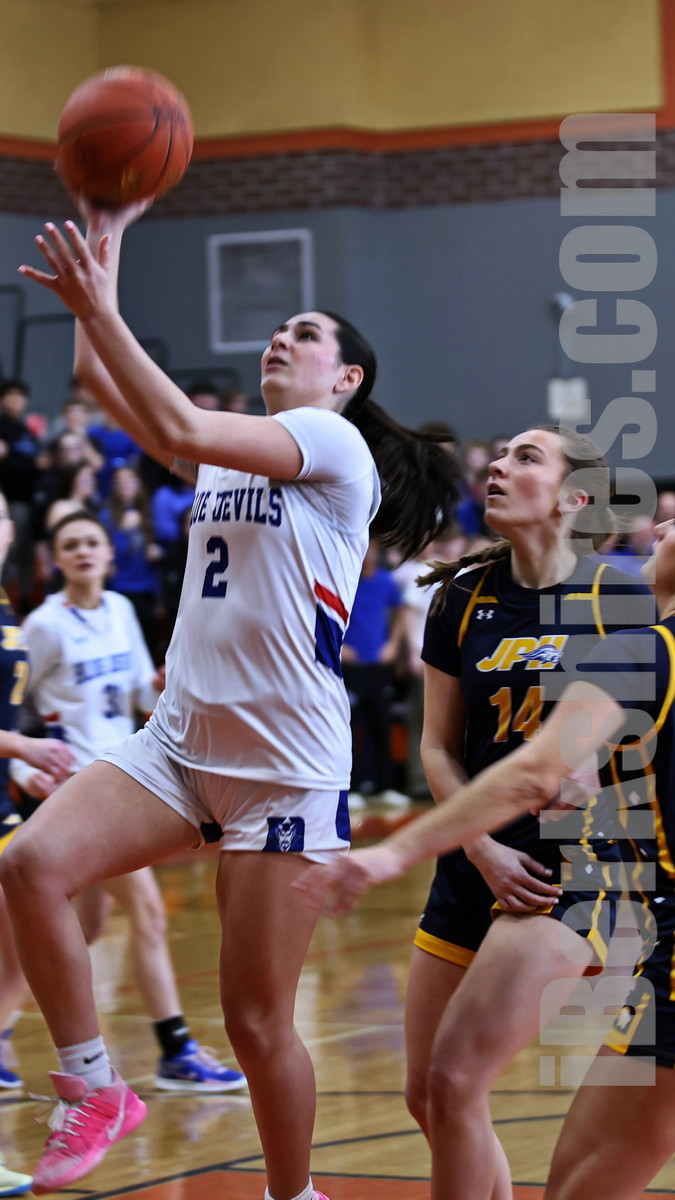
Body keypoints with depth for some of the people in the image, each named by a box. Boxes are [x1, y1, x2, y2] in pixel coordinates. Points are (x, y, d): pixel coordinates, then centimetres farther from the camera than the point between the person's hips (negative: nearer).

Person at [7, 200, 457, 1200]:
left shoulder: (336, 444, -6)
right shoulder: (233, 449, 17)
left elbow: (177, 428, -20)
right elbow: (107, 388, 12)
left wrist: (97, 304, -20)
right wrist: (102, 249, 6)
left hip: (290, 768, -7)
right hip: (180, 743, 7)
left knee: (258, 1023, -2)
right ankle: (93, 1091, -6)